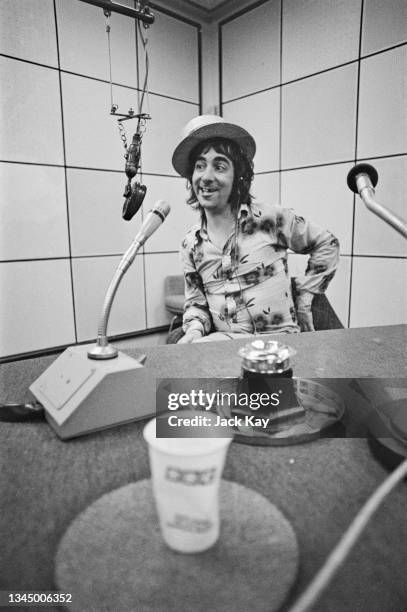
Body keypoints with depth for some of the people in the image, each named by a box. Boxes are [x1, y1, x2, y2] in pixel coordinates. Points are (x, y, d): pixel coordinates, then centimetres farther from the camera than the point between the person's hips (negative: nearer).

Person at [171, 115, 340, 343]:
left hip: (279, 339, -3)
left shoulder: (271, 219, -6)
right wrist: (195, 329, -9)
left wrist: (304, 296, 5)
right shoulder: (191, 244, 5)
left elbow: (327, 245, 7)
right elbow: (195, 303, 12)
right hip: (225, 343, 3)